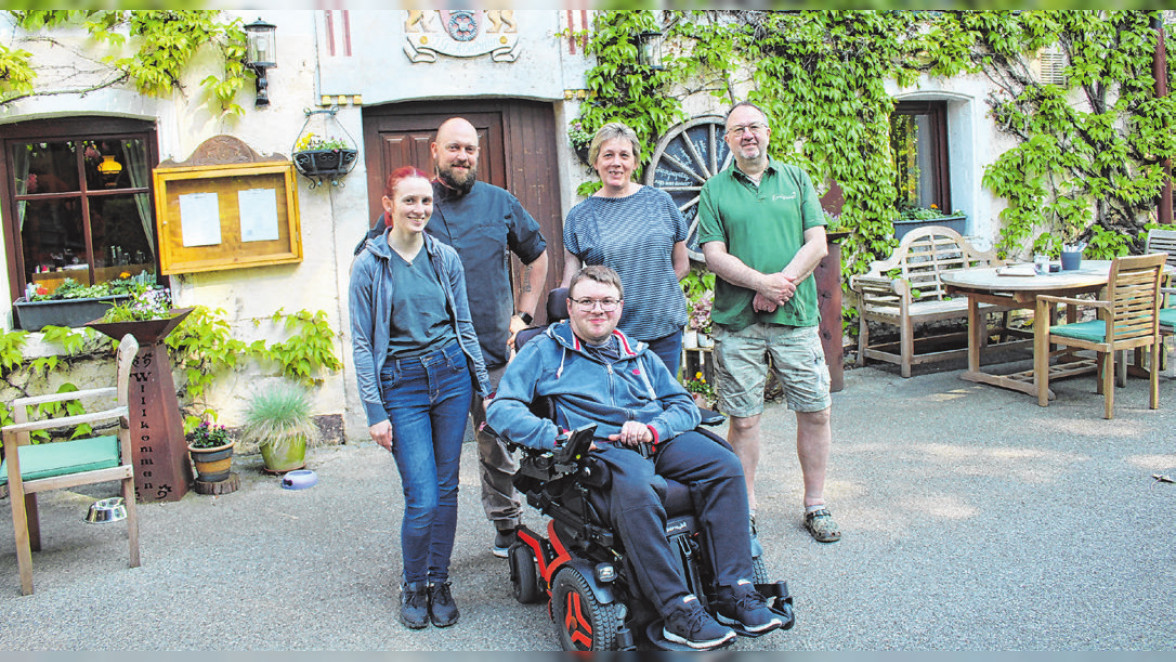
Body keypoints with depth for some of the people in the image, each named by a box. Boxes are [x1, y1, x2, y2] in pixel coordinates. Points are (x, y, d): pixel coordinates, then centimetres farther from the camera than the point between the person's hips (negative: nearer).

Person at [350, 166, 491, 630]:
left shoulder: (446, 258, 6)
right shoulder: (369, 266, -3)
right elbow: (362, 344, -2)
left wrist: (484, 386, 11)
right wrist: (375, 412, -6)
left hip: (451, 375, 3)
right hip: (400, 384, -3)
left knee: (446, 489, 8)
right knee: (422, 500, -7)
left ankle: (439, 583, 24)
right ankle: (412, 586, 17)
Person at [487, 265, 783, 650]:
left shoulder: (639, 355, 27)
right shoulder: (544, 351, 14)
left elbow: (684, 405, 20)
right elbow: (501, 408, 3)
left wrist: (653, 427, -4)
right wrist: (556, 436, -14)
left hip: (659, 442, 5)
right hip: (600, 447, -5)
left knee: (725, 466, -21)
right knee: (636, 491, -38)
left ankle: (735, 592, -21)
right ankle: (677, 610, -34)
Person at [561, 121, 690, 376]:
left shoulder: (660, 201, 6)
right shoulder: (579, 216, 4)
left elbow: (681, 265, 12)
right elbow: (569, 285, 2)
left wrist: (650, 288, -1)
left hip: (664, 328, 2)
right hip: (609, 334, -1)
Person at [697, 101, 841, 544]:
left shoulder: (796, 180, 11)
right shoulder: (715, 190, 7)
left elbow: (817, 244, 2)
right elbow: (715, 256, -3)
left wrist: (782, 285, -13)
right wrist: (763, 282, -17)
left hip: (796, 316, 2)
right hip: (737, 323, -1)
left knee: (816, 411, 4)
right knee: (743, 419, 2)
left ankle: (815, 505, 19)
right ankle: (745, 508, 16)